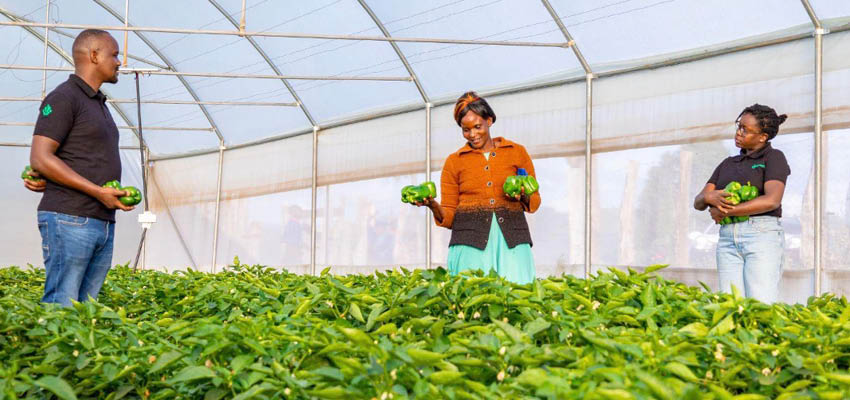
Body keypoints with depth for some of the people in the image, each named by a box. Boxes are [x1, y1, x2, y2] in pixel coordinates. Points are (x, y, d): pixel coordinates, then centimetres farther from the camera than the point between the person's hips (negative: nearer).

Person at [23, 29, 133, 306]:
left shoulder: (98, 104, 22)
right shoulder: (63, 98, -5)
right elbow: (40, 158, -13)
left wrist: (46, 182, 4)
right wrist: (99, 192, -17)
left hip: (104, 223, 8)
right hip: (69, 220, -8)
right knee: (60, 310, -9)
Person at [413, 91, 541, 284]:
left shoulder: (517, 152, 12)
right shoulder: (454, 162, 13)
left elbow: (535, 201, 16)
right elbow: (448, 217, 11)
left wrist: (524, 195, -5)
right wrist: (433, 205, -9)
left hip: (512, 238, 0)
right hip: (470, 240, 0)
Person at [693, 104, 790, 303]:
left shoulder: (774, 157, 4)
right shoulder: (728, 164, 21)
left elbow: (772, 200, -13)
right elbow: (698, 202, 13)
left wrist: (725, 212, -9)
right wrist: (709, 197, -12)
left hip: (762, 235, -6)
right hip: (728, 239, 6)